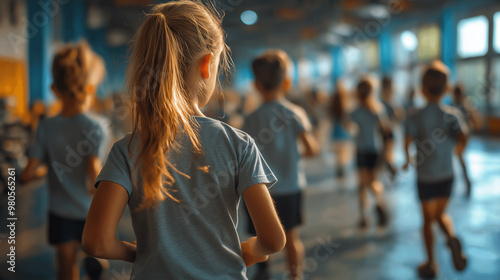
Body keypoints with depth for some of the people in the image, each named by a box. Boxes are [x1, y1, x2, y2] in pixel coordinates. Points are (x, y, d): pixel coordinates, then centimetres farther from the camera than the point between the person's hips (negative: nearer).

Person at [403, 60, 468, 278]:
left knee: (428, 219, 14)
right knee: (440, 214, 22)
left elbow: (407, 143, -16)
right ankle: (451, 238, -9)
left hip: (425, 177, -2)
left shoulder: (415, 117, -12)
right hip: (447, 176, 2)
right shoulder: (452, 115, -7)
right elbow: (462, 141, -17)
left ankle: (431, 263, 19)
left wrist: (408, 161, 4)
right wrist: (455, 146, 6)